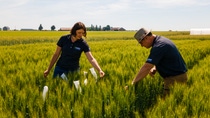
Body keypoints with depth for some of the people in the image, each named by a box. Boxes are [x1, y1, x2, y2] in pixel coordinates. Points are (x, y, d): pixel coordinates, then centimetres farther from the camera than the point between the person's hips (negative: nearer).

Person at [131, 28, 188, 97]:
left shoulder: (158, 46, -23)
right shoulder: (160, 40, 9)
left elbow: (146, 67, -26)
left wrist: (133, 83, -22)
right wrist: (154, 68, -1)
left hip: (175, 78, -10)